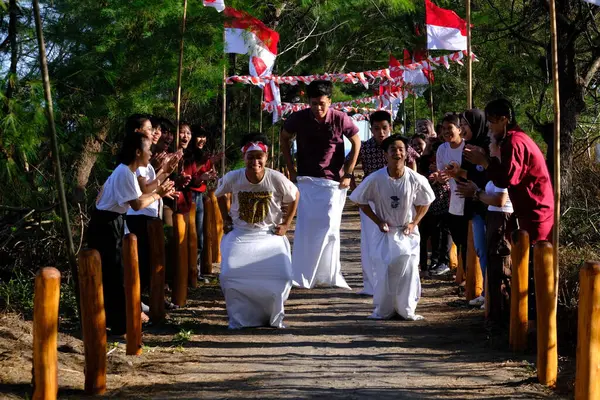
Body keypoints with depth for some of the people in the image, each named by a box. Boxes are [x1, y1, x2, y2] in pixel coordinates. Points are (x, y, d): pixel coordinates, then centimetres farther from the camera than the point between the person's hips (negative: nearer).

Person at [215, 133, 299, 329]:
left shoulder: (276, 179, -16)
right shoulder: (232, 178, -13)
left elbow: (294, 197, 4)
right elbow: (220, 194, 11)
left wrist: (286, 224, 2)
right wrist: (226, 219, 7)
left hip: (269, 235, -1)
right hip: (239, 234, 1)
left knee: (281, 276, -16)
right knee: (229, 275, -18)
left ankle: (274, 317, 12)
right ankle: (240, 318, 5)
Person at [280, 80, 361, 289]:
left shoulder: (340, 119, -9)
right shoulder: (298, 118, -6)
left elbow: (356, 143, 5)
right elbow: (284, 138, 12)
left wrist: (348, 174, 0)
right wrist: (291, 170, 6)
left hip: (333, 182, -1)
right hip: (306, 180, 1)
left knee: (329, 228, -3)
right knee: (305, 228, -3)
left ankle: (329, 276, 6)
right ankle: (301, 277, 1)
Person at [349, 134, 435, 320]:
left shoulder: (416, 180, -12)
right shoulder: (375, 179, -14)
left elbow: (425, 202, 6)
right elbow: (360, 200, 0)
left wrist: (414, 223, -4)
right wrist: (378, 221, -6)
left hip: (407, 233, 1)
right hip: (385, 233, -1)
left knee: (409, 270, -6)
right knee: (384, 271, -5)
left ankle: (407, 310, 9)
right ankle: (383, 310, 10)